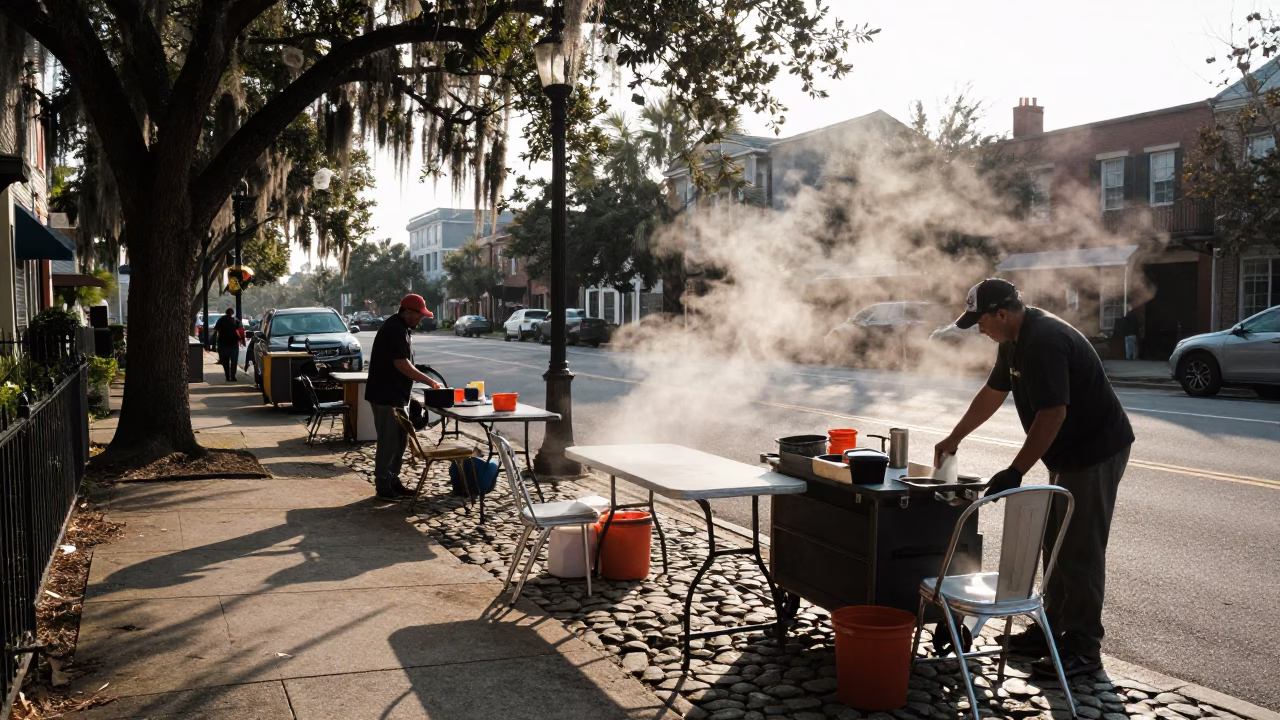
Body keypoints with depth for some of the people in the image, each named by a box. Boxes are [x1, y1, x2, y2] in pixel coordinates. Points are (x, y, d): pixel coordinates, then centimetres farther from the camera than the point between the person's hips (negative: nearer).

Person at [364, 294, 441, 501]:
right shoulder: (394, 329, -19)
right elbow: (401, 364, -25)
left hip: (395, 395, 10)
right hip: (386, 396, -10)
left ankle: (393, 481, 23)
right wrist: (428, 380, -21)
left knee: (399, 440, 14)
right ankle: (383, 487, 3)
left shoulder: (400, 328, 14)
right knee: (388, 441, -4)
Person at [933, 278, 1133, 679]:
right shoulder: (1015, 341, 7)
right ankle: (1052, 628, 26)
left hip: (1095, 454, -11)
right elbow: (993, 393, 19)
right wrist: (954, 438, 23)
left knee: (1080, 552, -5)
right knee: (1055, 544, 15)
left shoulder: (1045, 341, -25)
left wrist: (1016, 473, -28)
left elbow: (1052, 413, -29)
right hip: (1068, 455, 11)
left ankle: (1083, 648, 3)